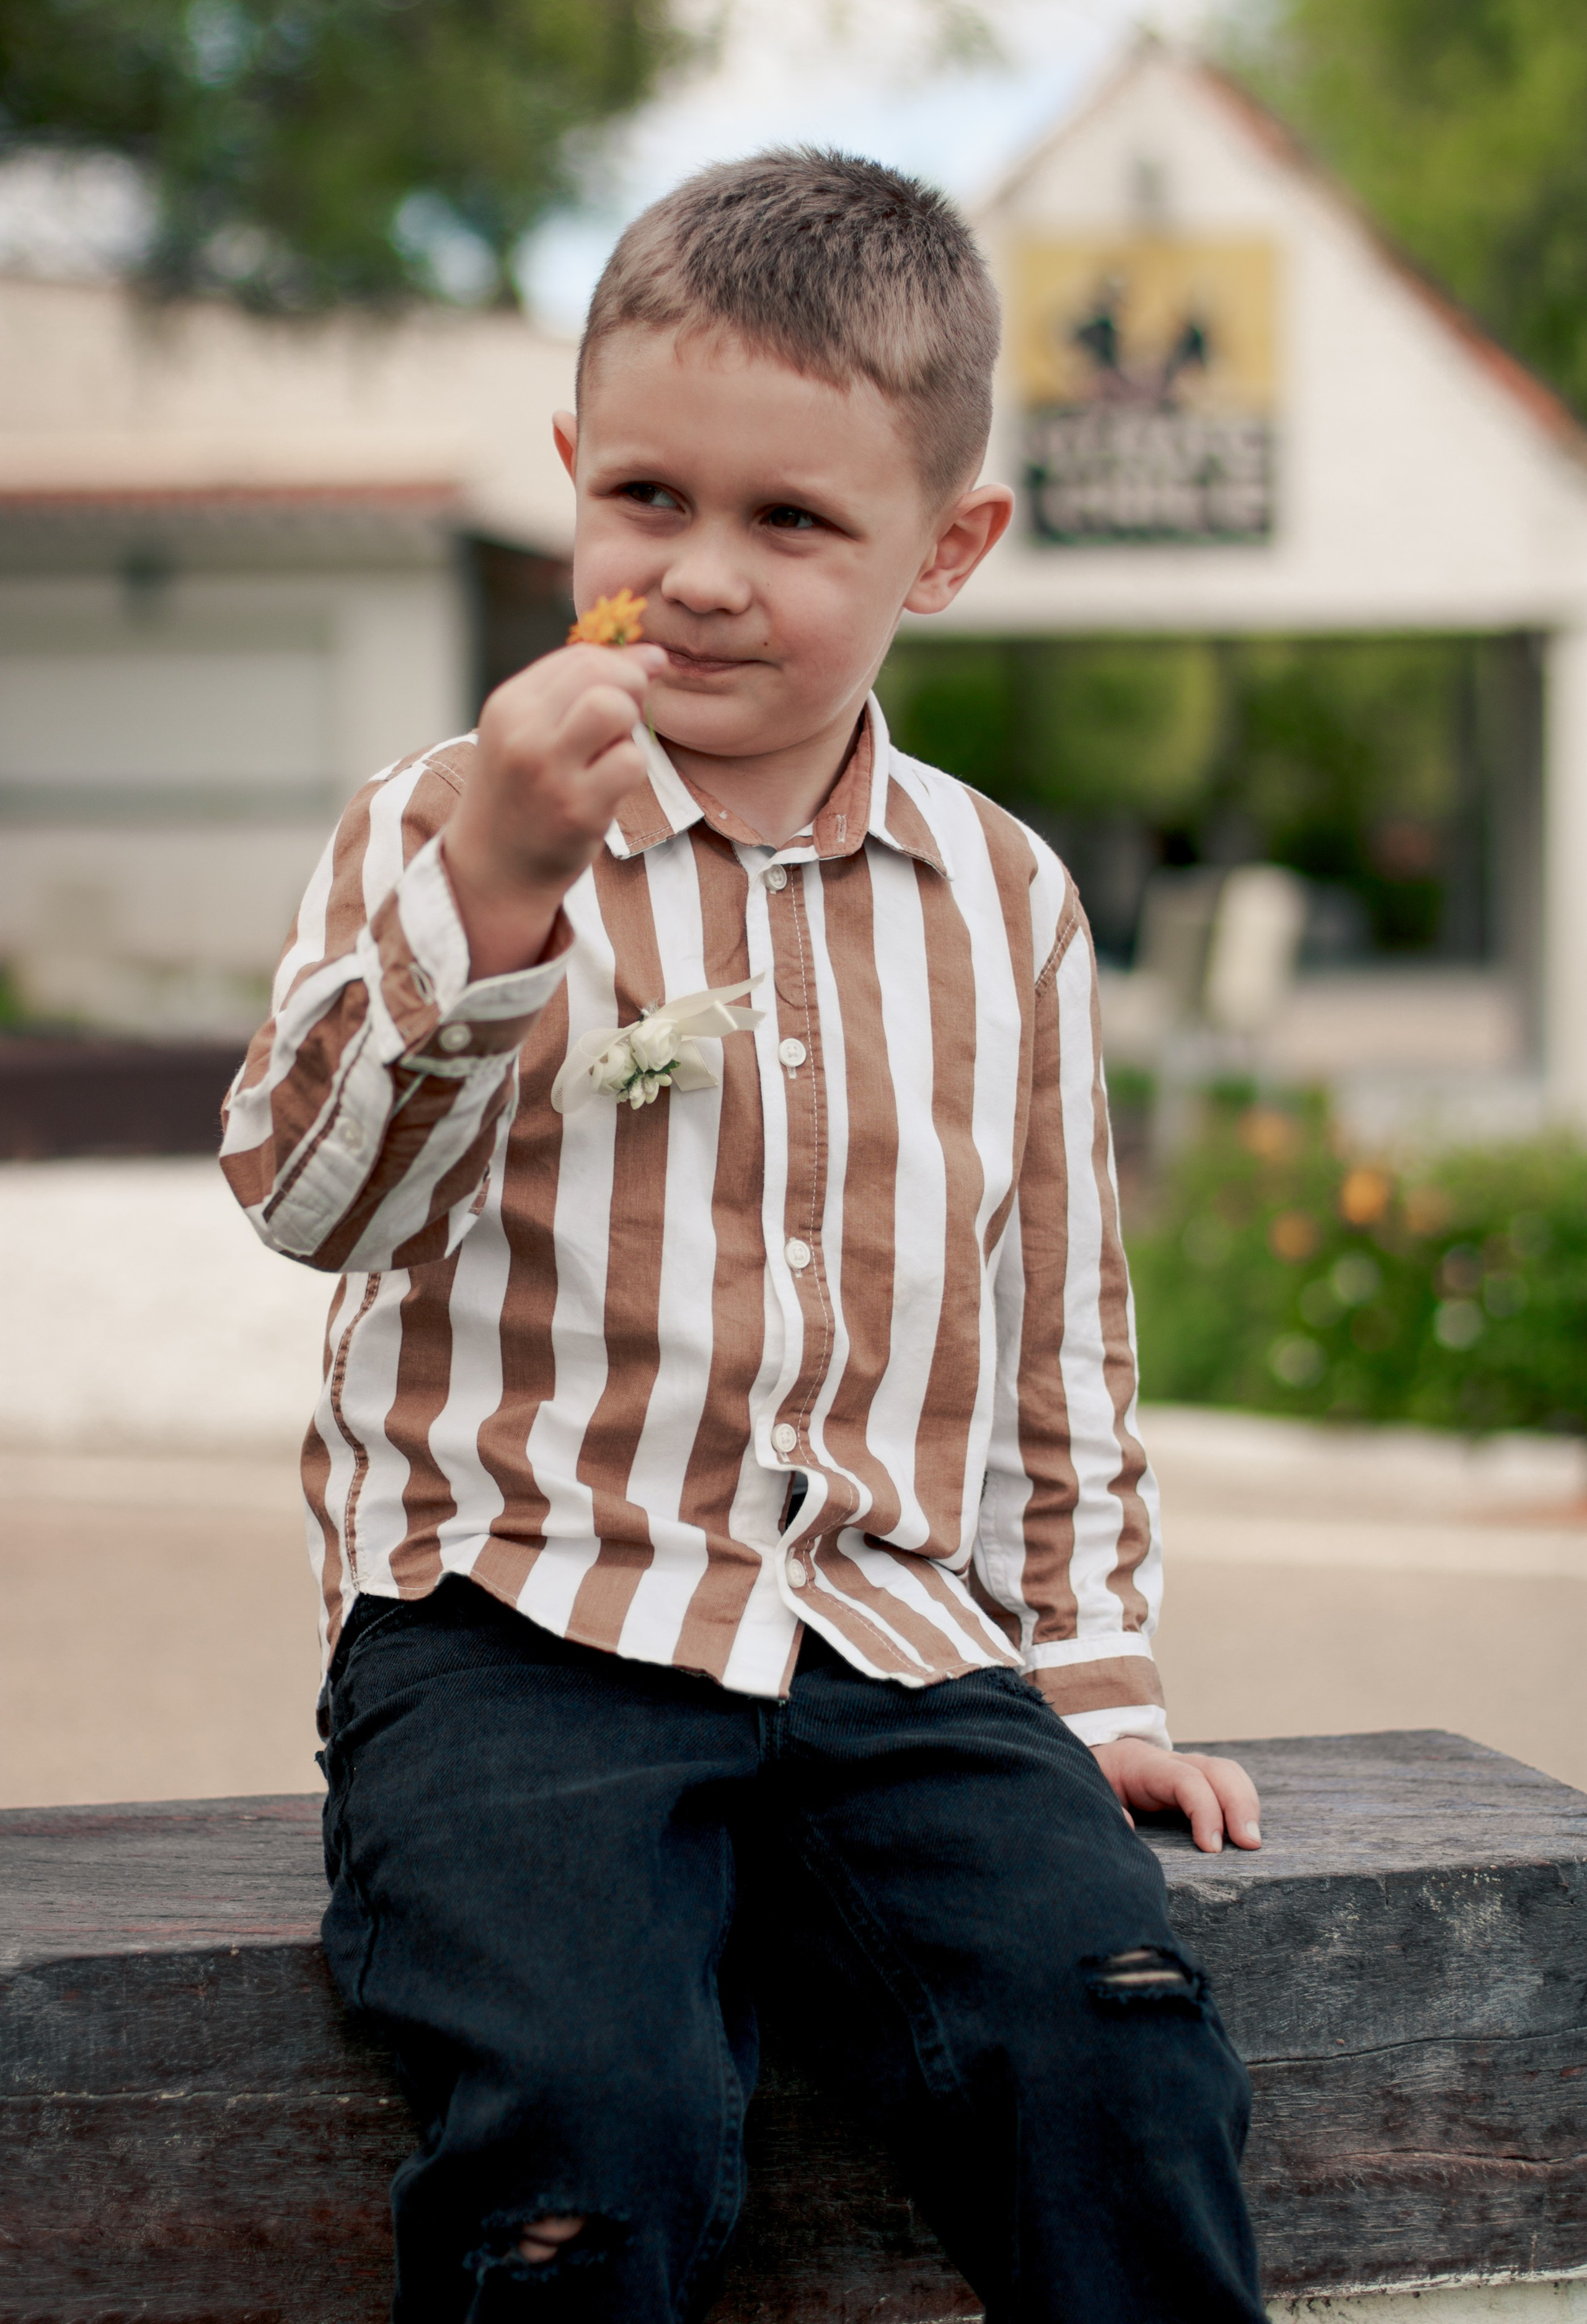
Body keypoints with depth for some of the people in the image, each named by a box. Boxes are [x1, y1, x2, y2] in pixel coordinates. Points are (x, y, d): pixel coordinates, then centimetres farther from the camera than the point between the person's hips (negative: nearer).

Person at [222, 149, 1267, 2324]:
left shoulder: (1004, 901, 13)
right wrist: (488, 880, -26)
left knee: (1110, 2039, -23)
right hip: (518, 1624, -3)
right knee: (590, 2109, -28)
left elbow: (1060, 1326, 20)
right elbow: (303, 1187, -14)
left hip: (897, 1641, 3)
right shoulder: (449, 825, 2)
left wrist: (1093, 1673, 15)